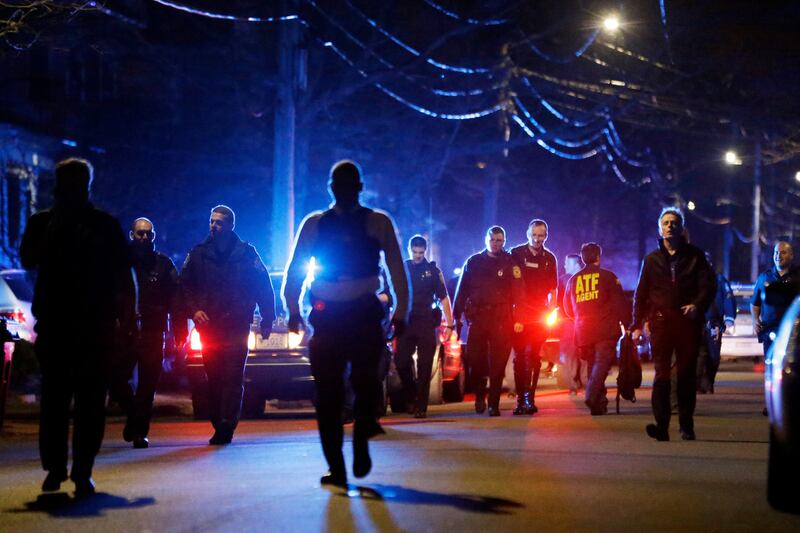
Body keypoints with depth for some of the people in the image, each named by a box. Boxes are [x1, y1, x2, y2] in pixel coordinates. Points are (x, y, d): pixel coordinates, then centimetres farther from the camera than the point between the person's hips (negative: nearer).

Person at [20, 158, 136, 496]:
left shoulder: (106, 225, 8)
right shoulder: (41, 223, 10)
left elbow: (125, 276, 7)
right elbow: (29, 260, -6)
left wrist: (128, 316, -2)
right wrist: (55, 226, -10)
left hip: (96, 325, 0)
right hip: (53, 322, 1)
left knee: (91, 400, -3)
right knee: (54, 397, 1)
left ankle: (82, 471, 1)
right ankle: (54, 468, 9)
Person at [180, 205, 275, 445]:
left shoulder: (246, 253, 3)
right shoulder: (198, 254, 8)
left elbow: (264, 287, 6)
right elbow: (184, 286, 13)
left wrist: (267, 320, 3)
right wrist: (194, 310, -3)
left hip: (237, 326, -3)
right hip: (208, 326, 3)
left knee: (232, 378, -10)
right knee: (214, 378, 4)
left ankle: (226, 426, -13)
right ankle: (219, 426, 9)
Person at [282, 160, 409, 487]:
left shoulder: (378, 223, 8)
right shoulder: (314, 224, 12)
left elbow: (397, 270, 6)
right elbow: (295, 270, 13)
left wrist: (400, 313, 0)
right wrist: (293, 310, 4)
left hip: (364, 313, -1)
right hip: (326, 314, 2)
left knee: (364, 379, -15)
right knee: (328, 392, 0)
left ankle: (361, 442, 11)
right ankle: (335, 467, 8)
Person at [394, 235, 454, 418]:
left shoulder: (432, 270, 7)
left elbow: (443, 298, 6)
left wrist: (450, 324, -2)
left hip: (426, 322, -1)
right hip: (406, 321, 1)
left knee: (425, 367, -3)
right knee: (401, 361, -7)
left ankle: (421, 406, 1)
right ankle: (411, 397, 15)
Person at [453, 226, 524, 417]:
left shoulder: (510, 263, 5)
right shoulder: (473, 262, 12)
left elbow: (518, 292, -1)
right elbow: (462, 290, 14)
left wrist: (518, 319, -10)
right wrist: (457, 316, 9)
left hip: (501, 320, -2)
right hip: (477, 317, 2)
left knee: (498, 363, -3)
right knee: (475, 358, -5)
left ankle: (494, 404, 3)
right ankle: (479, 395, 18)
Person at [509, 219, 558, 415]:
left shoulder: (549, 258, 10)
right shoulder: (516, 254, 1)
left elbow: (553, 289, 14)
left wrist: (551, 311, 3)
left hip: (540, 316, 2)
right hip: (519, 313, -2)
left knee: (534, 356, -1)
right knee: (519, 356, -2)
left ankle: (529, 397, 2)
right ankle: (520, 399, 1)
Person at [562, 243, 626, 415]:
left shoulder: (573, 280, 12)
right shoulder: (607, 276, 0)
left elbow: (567, 309, 17)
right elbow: (619, 303, -4)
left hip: (582, 331, 4)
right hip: (605, 330, -4)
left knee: (593, 365, 12)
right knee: (602, 362, -10)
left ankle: (599, 404, 10)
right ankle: (592, 395, -31)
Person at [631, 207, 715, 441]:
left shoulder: (695, 256, 9)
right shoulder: (652, 259, 14)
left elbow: (708, 285, 3)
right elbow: (641, 294, 15)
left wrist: (698, 305, -16)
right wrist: (637, 324, 7)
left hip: (688, 321, 0)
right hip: (661, 323, 0)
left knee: (686, 374, 4)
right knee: (661, 374, -9)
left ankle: (686, 425, 10)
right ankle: (661, 424, -16)